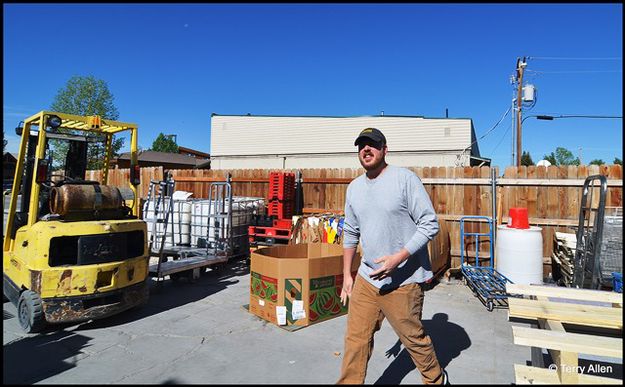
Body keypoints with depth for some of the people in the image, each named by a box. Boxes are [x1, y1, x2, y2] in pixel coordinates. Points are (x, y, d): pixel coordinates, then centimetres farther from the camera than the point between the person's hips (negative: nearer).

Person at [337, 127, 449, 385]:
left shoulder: (405, 179, -11)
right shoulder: (354, 187, 8)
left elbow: (430, 224, -13)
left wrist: (398, 258, -21)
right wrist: (346, 275, 14)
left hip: (403, 280, -4)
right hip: (366, 278, 5)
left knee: (414, 339, 14)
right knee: (356, 339, 8)